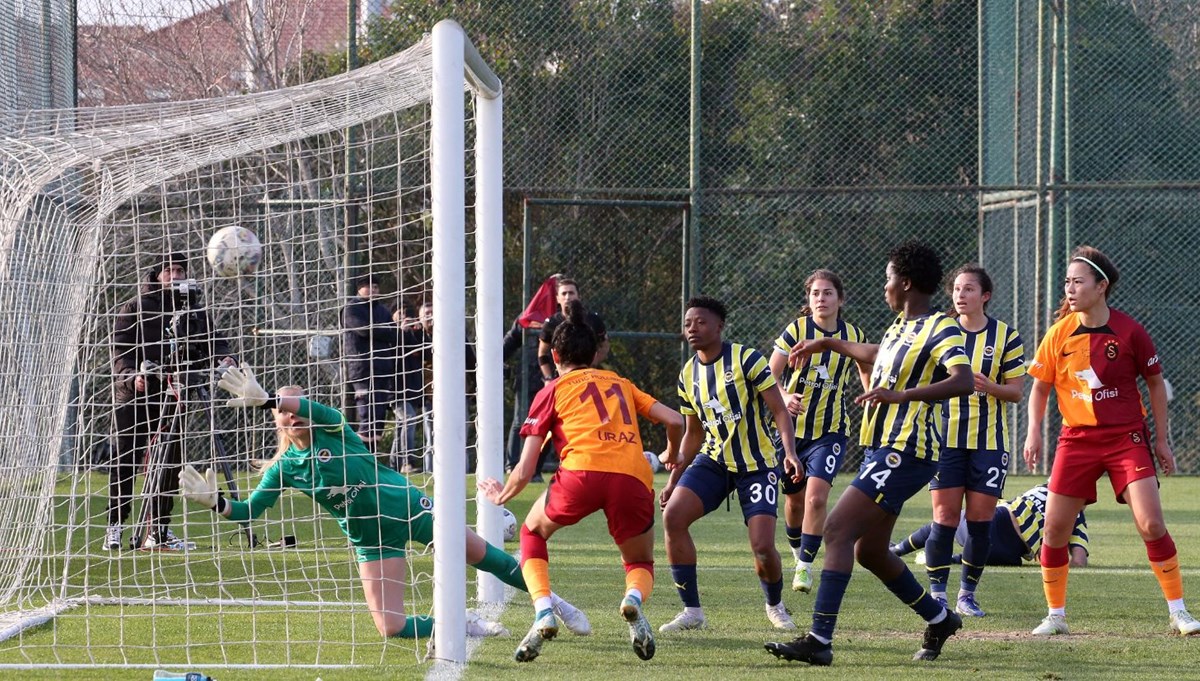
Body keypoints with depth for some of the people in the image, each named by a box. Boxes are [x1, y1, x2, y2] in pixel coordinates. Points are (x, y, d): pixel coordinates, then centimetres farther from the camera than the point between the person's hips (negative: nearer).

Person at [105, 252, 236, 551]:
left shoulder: (196, 311, 13)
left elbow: (212, 342, 5)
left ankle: (158, 530, 9)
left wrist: (225, 358, -17)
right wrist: (133, 375, -21)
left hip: (172, 397, 3)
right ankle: (115, 527, 5)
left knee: (169, 462, 3)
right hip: (133, 394, -3)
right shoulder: (135, 308, 2)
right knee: (124, 459, -2)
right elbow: (120, 348, -4)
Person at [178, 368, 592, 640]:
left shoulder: (333, 431, -13)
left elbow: (317, 409, -36)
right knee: (391, 628, -11)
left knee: (485, 557, 4)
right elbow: (248, 511, -5)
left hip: (406, 507, -3)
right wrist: (216, 503, -24)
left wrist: (266, 398, -46)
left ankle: (550, 601, 25)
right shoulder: (283, 469, -4)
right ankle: (462, 626, 12)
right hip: (370, 539, 3)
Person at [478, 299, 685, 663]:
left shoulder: (552, 390, 21)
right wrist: (671, 455, 43)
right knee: (641, 562, 24)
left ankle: (543, 613, 4)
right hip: (634, 479, 2)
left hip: (582, 472, -2)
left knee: (533, 533, 26)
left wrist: (501, 496, 38)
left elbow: (525, 471, 18)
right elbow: (675, 421, 21)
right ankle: (634, 597, -13)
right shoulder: (622, 384, 29)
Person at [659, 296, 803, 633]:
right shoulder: (688, 375, 7)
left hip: (757, 464, -5)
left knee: (763, 546, -16)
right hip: (713, 460, 5)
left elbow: (779, 410, -11)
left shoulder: (746, 359, -11)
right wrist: (675, 479, 11)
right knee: (673, 516, -18)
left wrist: (790, 453, -25)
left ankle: (775, 606, 19)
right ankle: (692, 611, -8)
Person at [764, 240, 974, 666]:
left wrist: (903, 394, -38)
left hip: (904, 454, -10)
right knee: (870, 552, 15)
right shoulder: (900, 328, 16)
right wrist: (827, 344, 51)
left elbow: (963, 380, -29)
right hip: (882, 451, 10)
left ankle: (819, 640, -22)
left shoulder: (940, 329, -12)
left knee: (837, 530, -18)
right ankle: (939, 619, 32)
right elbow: (876, 355, 41)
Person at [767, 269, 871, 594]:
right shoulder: (797, 330, -7)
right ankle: (797, 552, 38)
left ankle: (805, 567, -10)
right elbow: (770, 375, -10)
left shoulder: (854, 336, 0)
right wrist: (784, 397, -28)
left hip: (830, 431, 0)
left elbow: (866, 368, 21)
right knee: (794, 499, 11)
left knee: (816, 497, -18)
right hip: (792, 427, 0)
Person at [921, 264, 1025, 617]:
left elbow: (1016, 390, 1)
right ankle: (937, 593, 2)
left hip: (989, 440, 0)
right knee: (945, 515, -6)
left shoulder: (1006, 335, 3)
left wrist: (990, 386, -17)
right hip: (946, 438, 0)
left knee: (981, 518, 0)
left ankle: (968, 593, 12)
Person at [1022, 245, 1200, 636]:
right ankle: (1055, 616, 13)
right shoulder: (1060, 334, -2)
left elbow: (1156, 383, 4)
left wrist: (1161, 439, 4)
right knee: (1054, 526, -2)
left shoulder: (1129, 332, -8)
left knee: (1151, 524, -13)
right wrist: (1034, 431, -3)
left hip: (1127, 438, -3)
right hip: (1077, 439, 3)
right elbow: (1040, 385, 10)